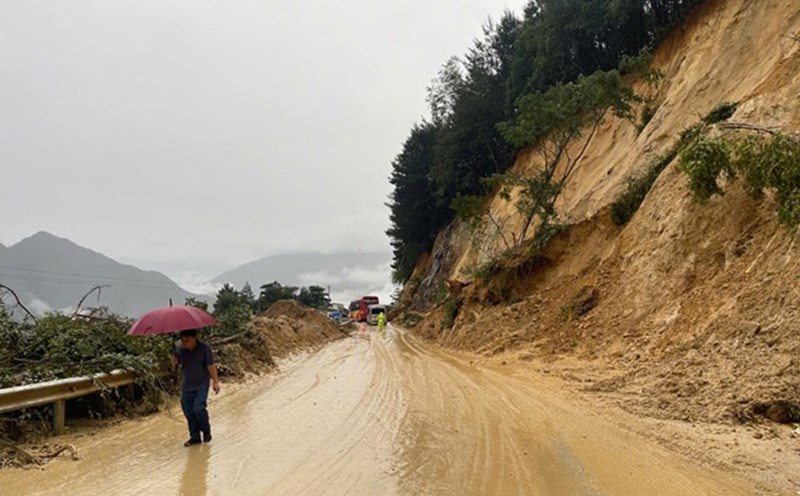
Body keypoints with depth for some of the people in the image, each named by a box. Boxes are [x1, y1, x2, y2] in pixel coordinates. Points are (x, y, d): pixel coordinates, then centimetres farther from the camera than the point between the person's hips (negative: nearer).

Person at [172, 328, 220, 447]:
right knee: (188, 411, 7)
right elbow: (175, 363, 5)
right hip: (186, 385, 4)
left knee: (199, 408, -14)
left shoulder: (204, 348, -15)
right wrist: (174, 361, -18)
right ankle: (194, 437, 22)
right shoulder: (179, 348, -6)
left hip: (201, 384, -4)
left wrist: (215, 382, -10)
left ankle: (206, 430, 12)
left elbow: (211, 365, -9)